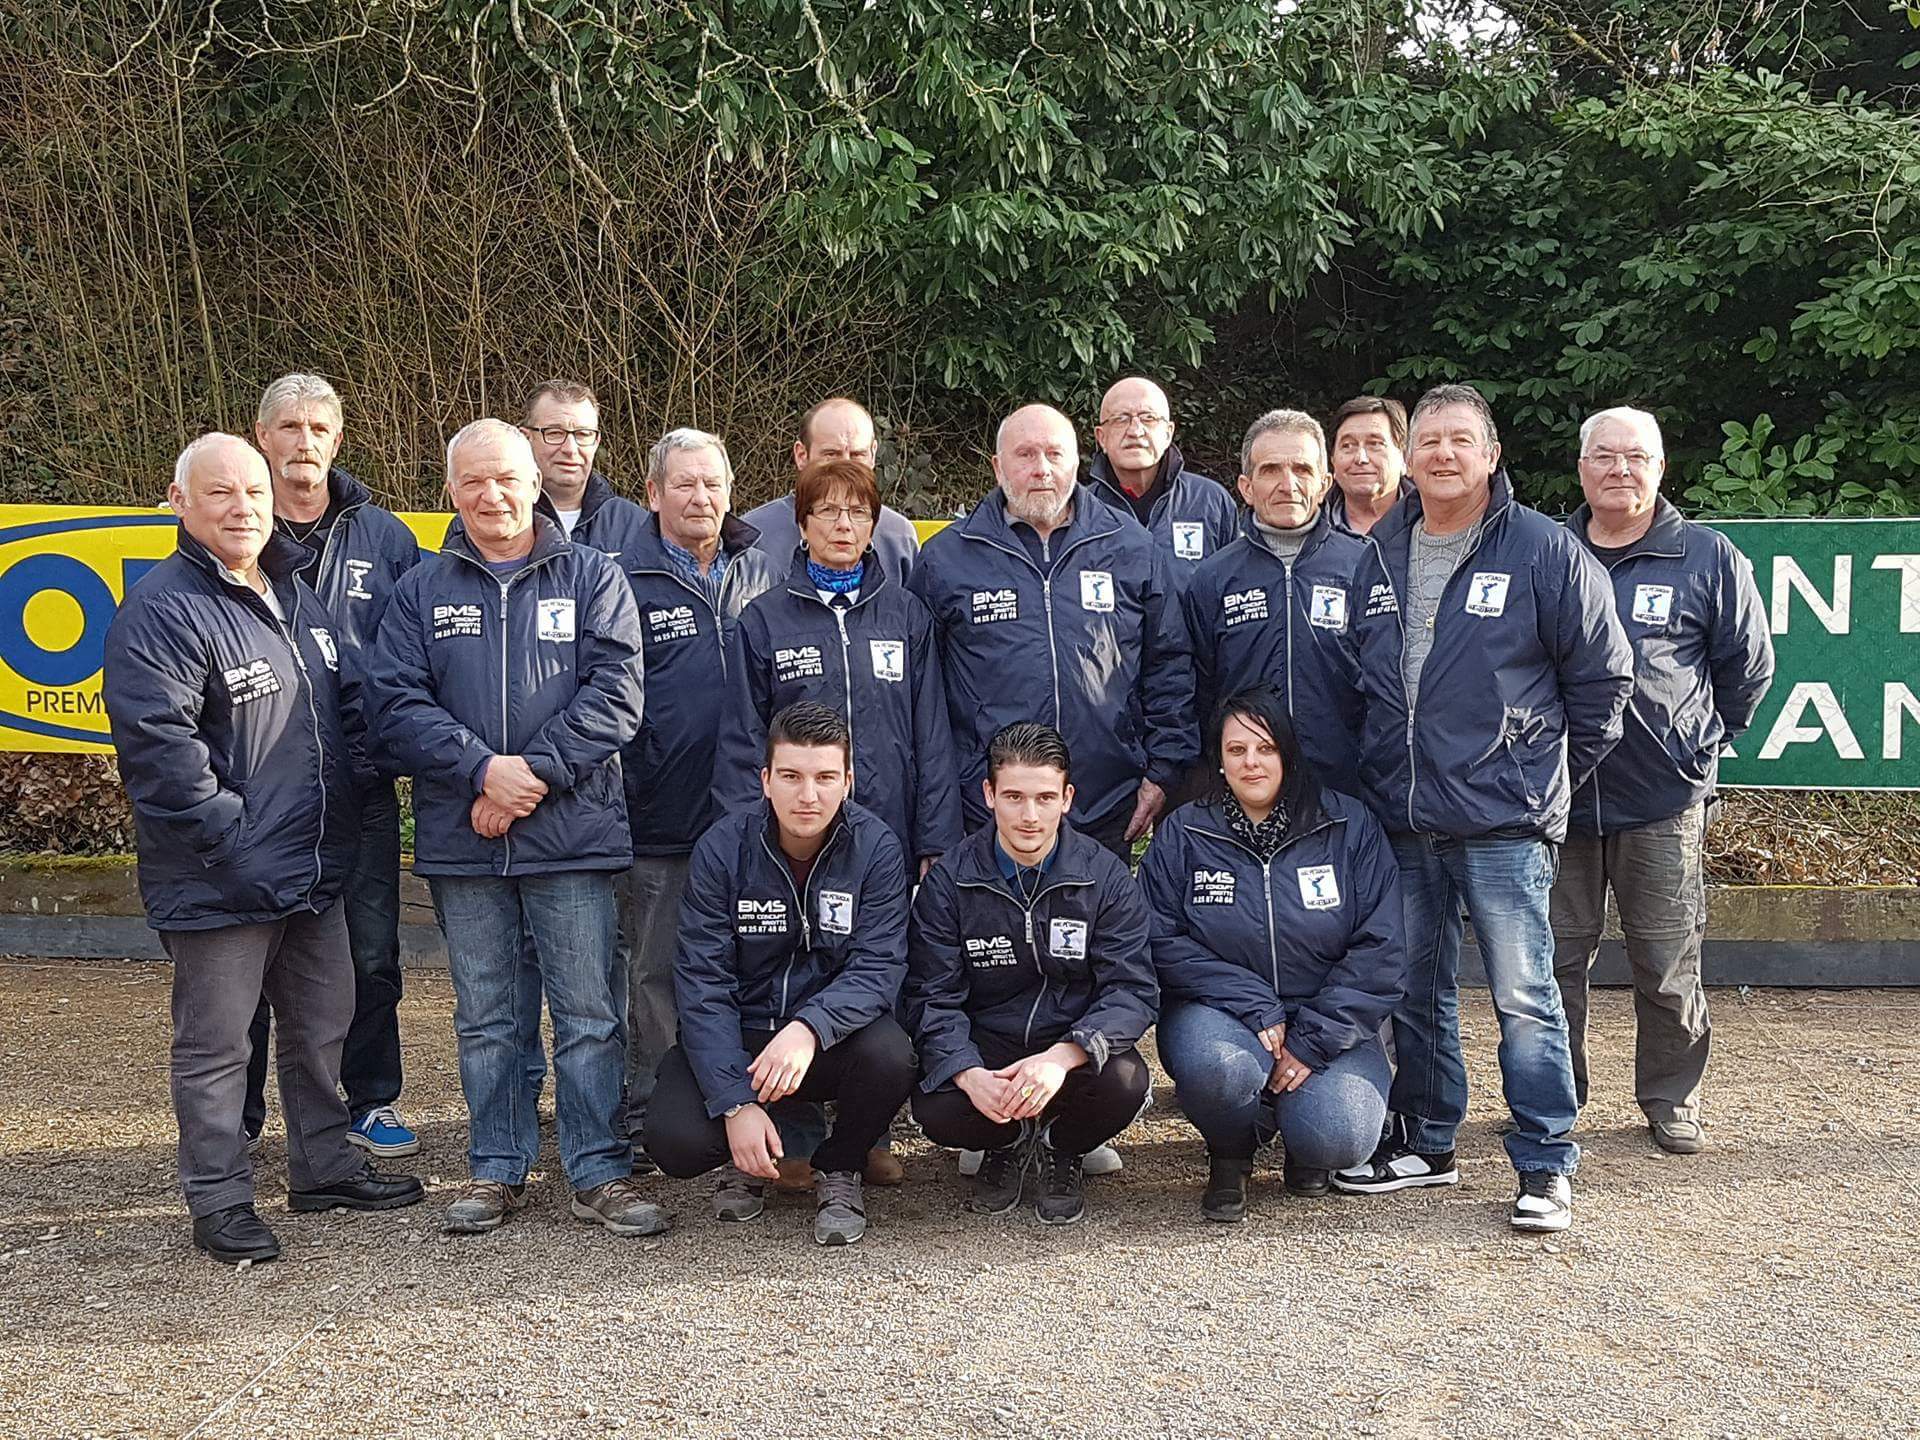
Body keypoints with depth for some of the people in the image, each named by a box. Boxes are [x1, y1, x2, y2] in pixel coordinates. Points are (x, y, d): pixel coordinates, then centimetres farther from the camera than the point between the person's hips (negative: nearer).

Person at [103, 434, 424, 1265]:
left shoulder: (295, 595, 12)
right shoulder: (161, 611, -15)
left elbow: (350, 699, 20)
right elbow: (158, 746, -22)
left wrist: (352, 786, 7)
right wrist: (233, 840, -22)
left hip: (315, 871, 8)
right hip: (220, 883, -8)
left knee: (323, 1027, 19)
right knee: (213, 1047, 4)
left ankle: (323, 1166, 34)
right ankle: (220, 1204, 16)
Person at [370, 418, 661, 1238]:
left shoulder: (592, 577, 5)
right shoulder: (421, 591, 10)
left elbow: (615, 694, -5)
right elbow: (399, 705, 0)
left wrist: (537, 771, -14)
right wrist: (483, 769, -15)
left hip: (573, 833, -2)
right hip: (460, 840, 2)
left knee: (588, 1013, 1)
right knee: (483, 1018, 11)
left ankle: (600, 1174, 10)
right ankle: (497, 1171, 22)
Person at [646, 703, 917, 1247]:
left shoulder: (875, 848, -10)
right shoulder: (723, 849, -10)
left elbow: (877, 968, -17)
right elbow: (703, 983, -13)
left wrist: (808, 1028, -38)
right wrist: (735, 1103, -24)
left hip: (832, 1033, 0)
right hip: (738, 1037, 0)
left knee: (888, 1055, -33)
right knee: (674, 1139, -26)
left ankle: (839, 1169, 0)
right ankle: (744, 1161, 13)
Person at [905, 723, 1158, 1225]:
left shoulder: (1105, 876, -6)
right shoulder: (949, 881, -5)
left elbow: (1133, 989, -12)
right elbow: (934, 997, -8)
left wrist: (1063, 1056, -31)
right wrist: (969, 1075, -29)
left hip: (1077, 1046, 0)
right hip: (984, 1046, 0)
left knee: (1124, 1082, -32)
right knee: (936, 1110, -30)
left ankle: (1059, 1152, 5)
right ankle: (1008, 1145, 9)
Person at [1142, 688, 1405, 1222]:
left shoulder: (1350, 827, -1)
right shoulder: (1182, 834, 0)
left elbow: (1380, 950, -6)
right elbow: (1164, 943, -7)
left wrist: (1313, 1042, -14)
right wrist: (1257, 1010, -17)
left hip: (1327, 1023, 1)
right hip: (1220, 1013, 0)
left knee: (1341, 1138, -27)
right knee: (1216, 1066, -36)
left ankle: (1304, 1142, 14)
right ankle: (1229, 1156, 1)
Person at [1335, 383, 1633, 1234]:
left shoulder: (1544, 550, -3)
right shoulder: (1380, 555, 11)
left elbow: (1603, 673, 2)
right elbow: (1356, 676, 22)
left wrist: (1554, 773, 5)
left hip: (1503, 820, -5)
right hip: (1399, 818, 5)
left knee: (1522, 994, -5)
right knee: (1416, 990, 13)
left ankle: (1546, 1163, 5)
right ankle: (1425, 1143, 26)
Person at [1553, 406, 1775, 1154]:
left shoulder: (1708, 558, 1)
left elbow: (1748, 667, 9)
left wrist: (1701, 743, 11)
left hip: (1663, 804, -2)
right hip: (1558, 801, 2)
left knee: (1667, 966, 5)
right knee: (1553, 959, 7)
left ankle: (1671, 1100, 21)